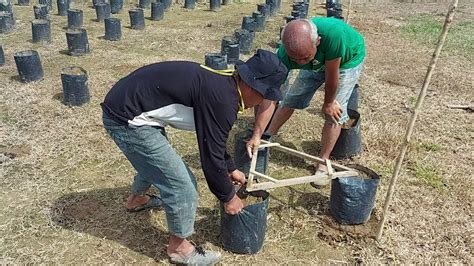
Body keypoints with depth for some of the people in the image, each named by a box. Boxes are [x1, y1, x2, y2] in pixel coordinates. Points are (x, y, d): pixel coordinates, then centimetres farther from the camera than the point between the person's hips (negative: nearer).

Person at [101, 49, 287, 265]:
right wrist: (228, 197, 1)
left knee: (154, 160, 35)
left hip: (123, 103, 10)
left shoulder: (219, 83, 8)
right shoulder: (223, 100, -22)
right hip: (127, 118, -10)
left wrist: (231, 168, 33)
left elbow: (213, 139, 23)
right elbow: (211, 157, -15)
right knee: (182, 187, -2)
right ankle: (179, 247, 21)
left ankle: (136, 199, 63)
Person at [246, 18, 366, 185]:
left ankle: (323, 163, 8)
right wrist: (257, 135, -38)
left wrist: (328, 103, -16)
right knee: (290, 100, 6)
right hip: (317, 63, 3)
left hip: (348, 59, -3)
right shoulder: (284, 54, -35)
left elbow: (332, 75, -33)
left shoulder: (332, 33, -48)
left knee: (334, 113, -9)